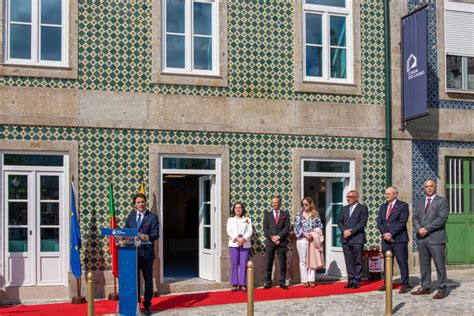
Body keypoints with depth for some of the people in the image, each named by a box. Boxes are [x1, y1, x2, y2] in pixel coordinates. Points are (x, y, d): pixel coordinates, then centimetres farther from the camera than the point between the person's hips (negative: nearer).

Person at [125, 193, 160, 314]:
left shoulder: (152, 217, -3)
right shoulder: (130, 217, 12)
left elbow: (156, 233, -13)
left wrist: (148, 237, -33)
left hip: (146, 253, -3)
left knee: (148, 280, 5)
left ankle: (147, 305, 16)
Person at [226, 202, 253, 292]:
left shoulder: (247, 220, 15)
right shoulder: (230, 220, 15)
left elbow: (250, 231, 3)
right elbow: (229, 231, 1)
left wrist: (243, 239, -15)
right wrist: (237, 238, -15)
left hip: (245, 244, 0)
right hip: (234, 244, 0)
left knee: (243, 264, -4)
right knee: (234, 264, -3)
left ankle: (243, 284, -1)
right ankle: (234, 284, 1)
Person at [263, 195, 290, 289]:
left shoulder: (285, 214, 9)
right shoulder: (267, 214, 11)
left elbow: (287, 228, 0)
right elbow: (265, 229, 3)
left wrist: (278, 237, -11)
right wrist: (272, 238, -9)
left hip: (282, 242, 0)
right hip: (270, 242, 0)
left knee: (282, 263, 0)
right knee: (268, 263, 0)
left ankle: (282, 282, 6)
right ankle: (268, 282, 4)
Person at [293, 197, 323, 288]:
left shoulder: (315, 215, 6)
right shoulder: (299, 215, 5)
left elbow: (320, 226, 4)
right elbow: (297, 226, -1)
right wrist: (304, 233, -13)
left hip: (313, 239, 1)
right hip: (302, 239, -1)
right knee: (303, 261, 2)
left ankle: (311, 280, 6)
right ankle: (304, 280, 6)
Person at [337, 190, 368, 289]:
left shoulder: (363, 208, 1)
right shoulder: (344, 209, 18)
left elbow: (362, 222, -9)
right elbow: (340, 221, 12)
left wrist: (351, 231, -14)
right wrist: (344, 231, -7)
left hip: (357, 239, -5)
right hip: (345, 239, 5)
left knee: (357, 261, -1)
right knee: (348, 261, 6)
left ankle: (357, 281, 4)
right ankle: (350, 280, 11)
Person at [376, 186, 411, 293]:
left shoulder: (403, 206, -2)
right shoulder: (383, 206, 16)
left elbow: (402, 222, -11)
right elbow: (379, 222, 10)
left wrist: (391, 234, -15)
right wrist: (385, 234, -6)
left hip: (399, 239, -5)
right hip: (386, 239, 5)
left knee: (402, 262, -4)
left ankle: (405, 285, 0)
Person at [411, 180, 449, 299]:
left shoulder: (442, 201, 0)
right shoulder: (419, 202, 18)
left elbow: (442, 218, -11)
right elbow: (415, 218, 12)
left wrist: (427, 229, -14)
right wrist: (419, 229, -8)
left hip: (436, 238, -5)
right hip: (421, 238, 5)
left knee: (440, 264, -3)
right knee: (424, 265, 9)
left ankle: (442, 289, 2)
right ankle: (425, 287, 16)